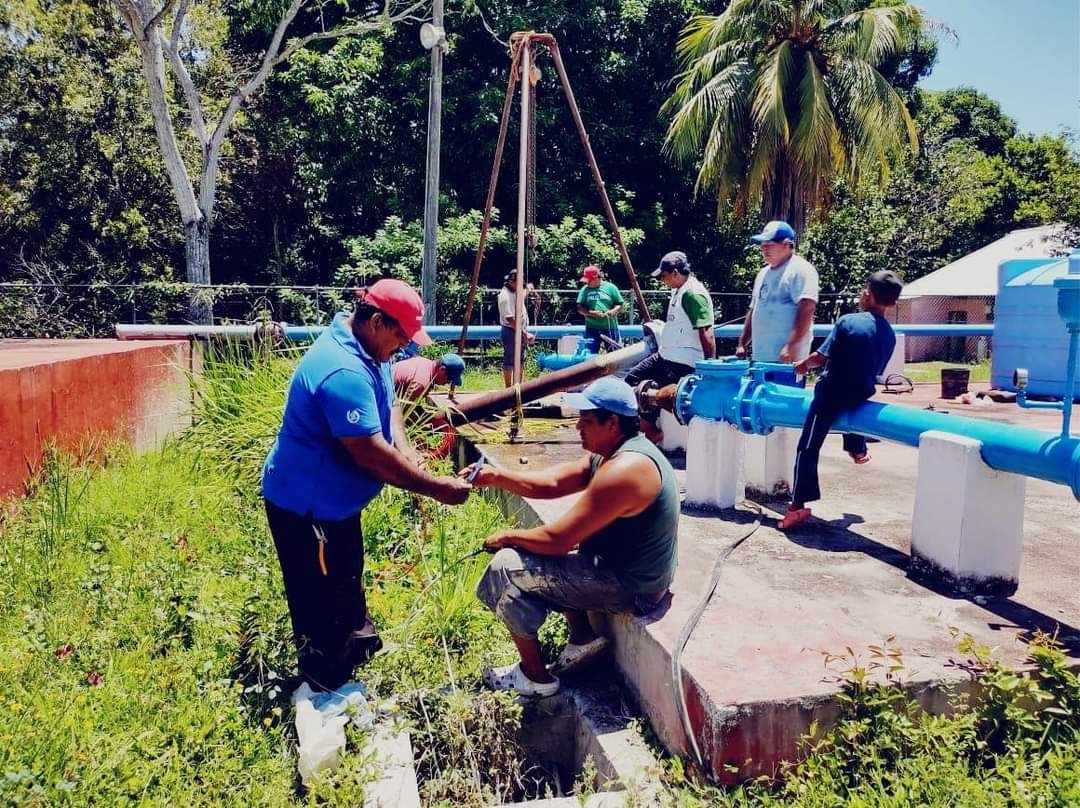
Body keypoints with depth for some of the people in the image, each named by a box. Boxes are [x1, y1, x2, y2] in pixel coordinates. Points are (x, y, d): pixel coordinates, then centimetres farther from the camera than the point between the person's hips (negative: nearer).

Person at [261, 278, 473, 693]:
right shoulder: (344, 372, -35)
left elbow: (388, 403, 6)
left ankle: (360, 643, 50)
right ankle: (325, 687, 25)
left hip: (333, 497, 11)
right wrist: (438, 488, -28)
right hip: (306, 504, -11)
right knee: (322, 597, 7)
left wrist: (403, 448, -14)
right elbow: (371, 455, -35)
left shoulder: (365, 347, -1)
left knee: (346, 577, 29)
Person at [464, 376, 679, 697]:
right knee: (531, 548, 25)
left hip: (629, 586, -10)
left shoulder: (622, 471, -28)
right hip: (620, 565, 10)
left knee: (507, 568, -7)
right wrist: (496, 476, -7)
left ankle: (535, 677, 7)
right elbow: (550, 483, 6)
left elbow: (558, 539, -25)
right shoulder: (610, 454, 4)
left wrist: (508, 536, -8)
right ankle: (583, 638, 22)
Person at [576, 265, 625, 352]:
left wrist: (613, 311, -15)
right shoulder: (585, 289, 7)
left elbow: (621, 305, 5)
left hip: (610, 328, -1)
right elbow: (579, 308, 4)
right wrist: (591, 313, -14)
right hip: (592, 329, 1)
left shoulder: (610, 287, 3)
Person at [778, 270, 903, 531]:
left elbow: (821, 356, -13)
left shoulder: (848, 321, -13)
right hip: (863, 393, 6)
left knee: (808, 447, -4)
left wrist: (803, 365, 7)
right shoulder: (890, 335, 2)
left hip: (832, 392, -6)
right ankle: (857, 449, 58)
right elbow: (877, 371, 11)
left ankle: (798, 505, -11)